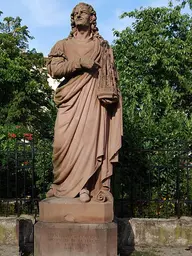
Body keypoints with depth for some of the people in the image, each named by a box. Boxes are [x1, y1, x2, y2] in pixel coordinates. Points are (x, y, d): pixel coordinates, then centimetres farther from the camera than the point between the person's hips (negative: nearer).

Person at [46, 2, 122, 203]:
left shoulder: (102, 46, 17)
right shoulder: (63, 45, 16)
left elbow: (111, 75, 10)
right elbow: (53, 69, 2)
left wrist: (111, 98, -6)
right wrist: (79, 62, -10)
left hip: (94, 98, 0)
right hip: (71, 99, 1)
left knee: (91, 139, -9)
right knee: (65, 141, -8)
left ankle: (86, 186, -6)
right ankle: (61, 184, 6)